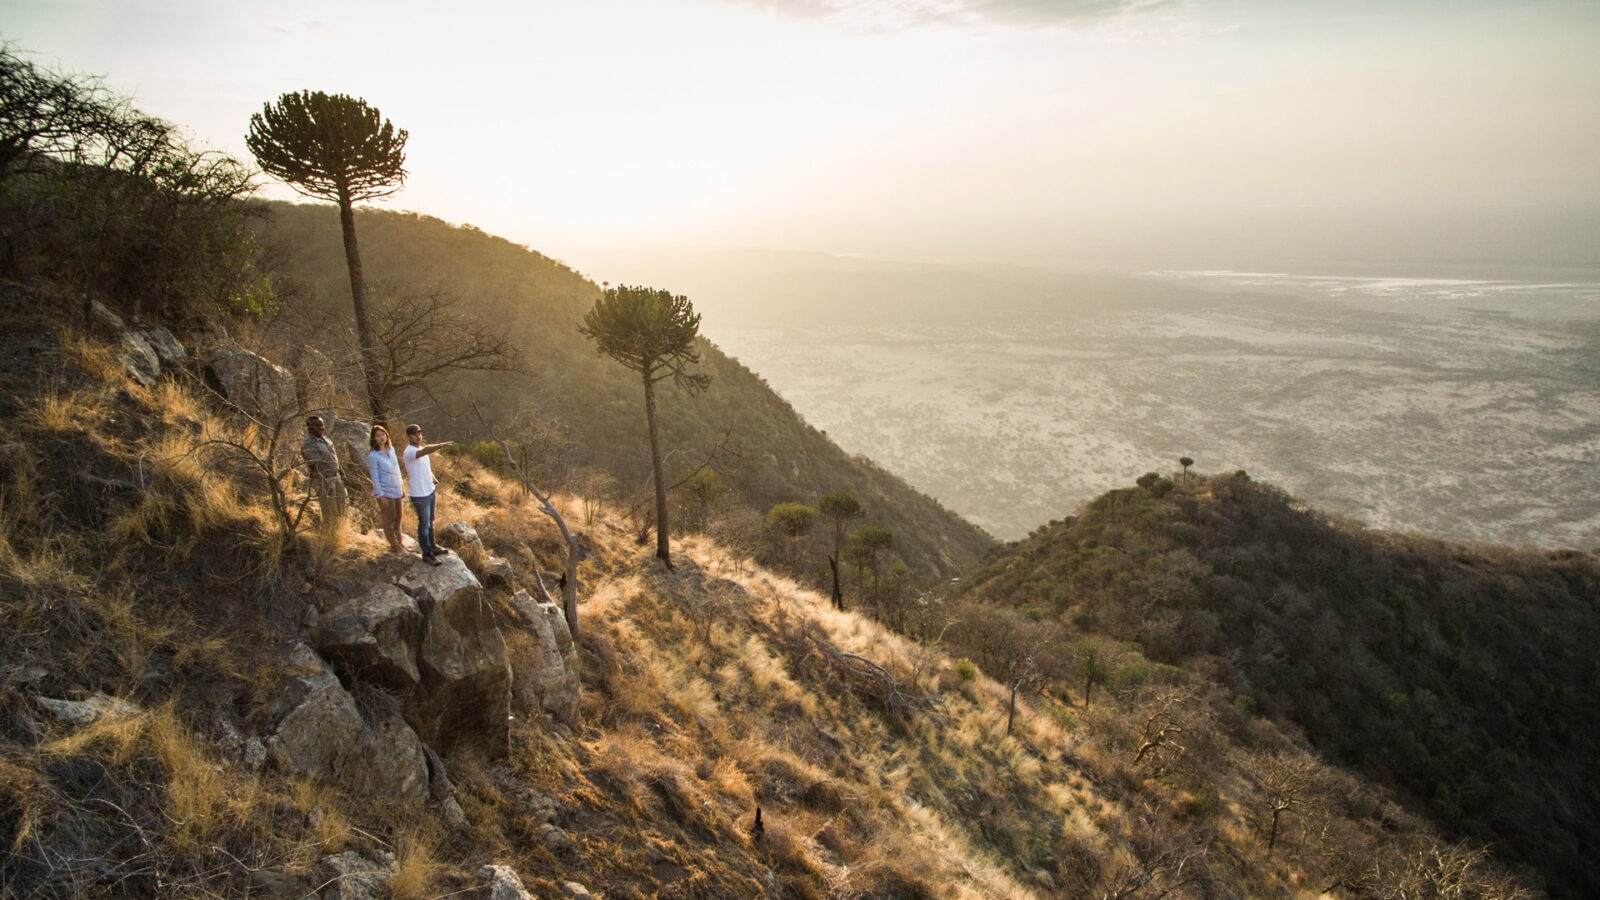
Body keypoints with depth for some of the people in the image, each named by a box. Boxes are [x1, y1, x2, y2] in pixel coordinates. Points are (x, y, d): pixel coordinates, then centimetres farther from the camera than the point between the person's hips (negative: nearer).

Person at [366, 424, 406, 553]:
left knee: (398, 518, 18)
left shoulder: (391, 449, 4)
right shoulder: (373, 456, -15)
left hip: (396, 490, 6)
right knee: (389, 519, 7)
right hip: (385, 492, -6)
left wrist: (402, 486, 17)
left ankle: (399, 540, 35)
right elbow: (375, 478, -14)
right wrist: (381, 495, -14)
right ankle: (395, 545, 20)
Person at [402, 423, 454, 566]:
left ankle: (432, 546, 36)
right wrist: (440, 445, -60)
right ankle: (427, 554, 11)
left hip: (430, 491, 9)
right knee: (424, 524, 1)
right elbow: (425, 451, -44)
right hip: (420, 495, -9)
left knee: (430, 522, 21)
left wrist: (434, 481, 6)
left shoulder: (421, 449, 8)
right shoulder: (410, 452, -21)